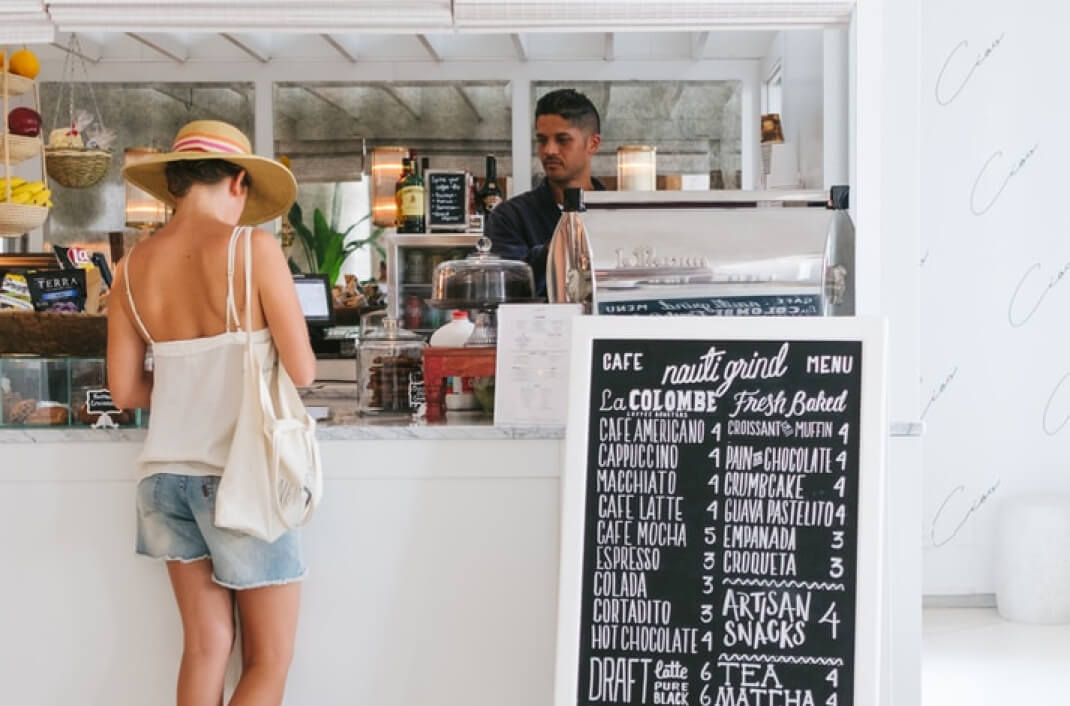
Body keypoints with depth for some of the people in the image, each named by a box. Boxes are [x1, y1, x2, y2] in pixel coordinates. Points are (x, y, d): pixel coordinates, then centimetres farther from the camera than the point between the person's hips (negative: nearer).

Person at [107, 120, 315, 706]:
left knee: (205, 647, 14)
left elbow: (124, 390, 6)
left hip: (166, 473, 6)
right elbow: (302, 371, -12)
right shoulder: (253, 248, -12)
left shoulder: (134, 266, 3)